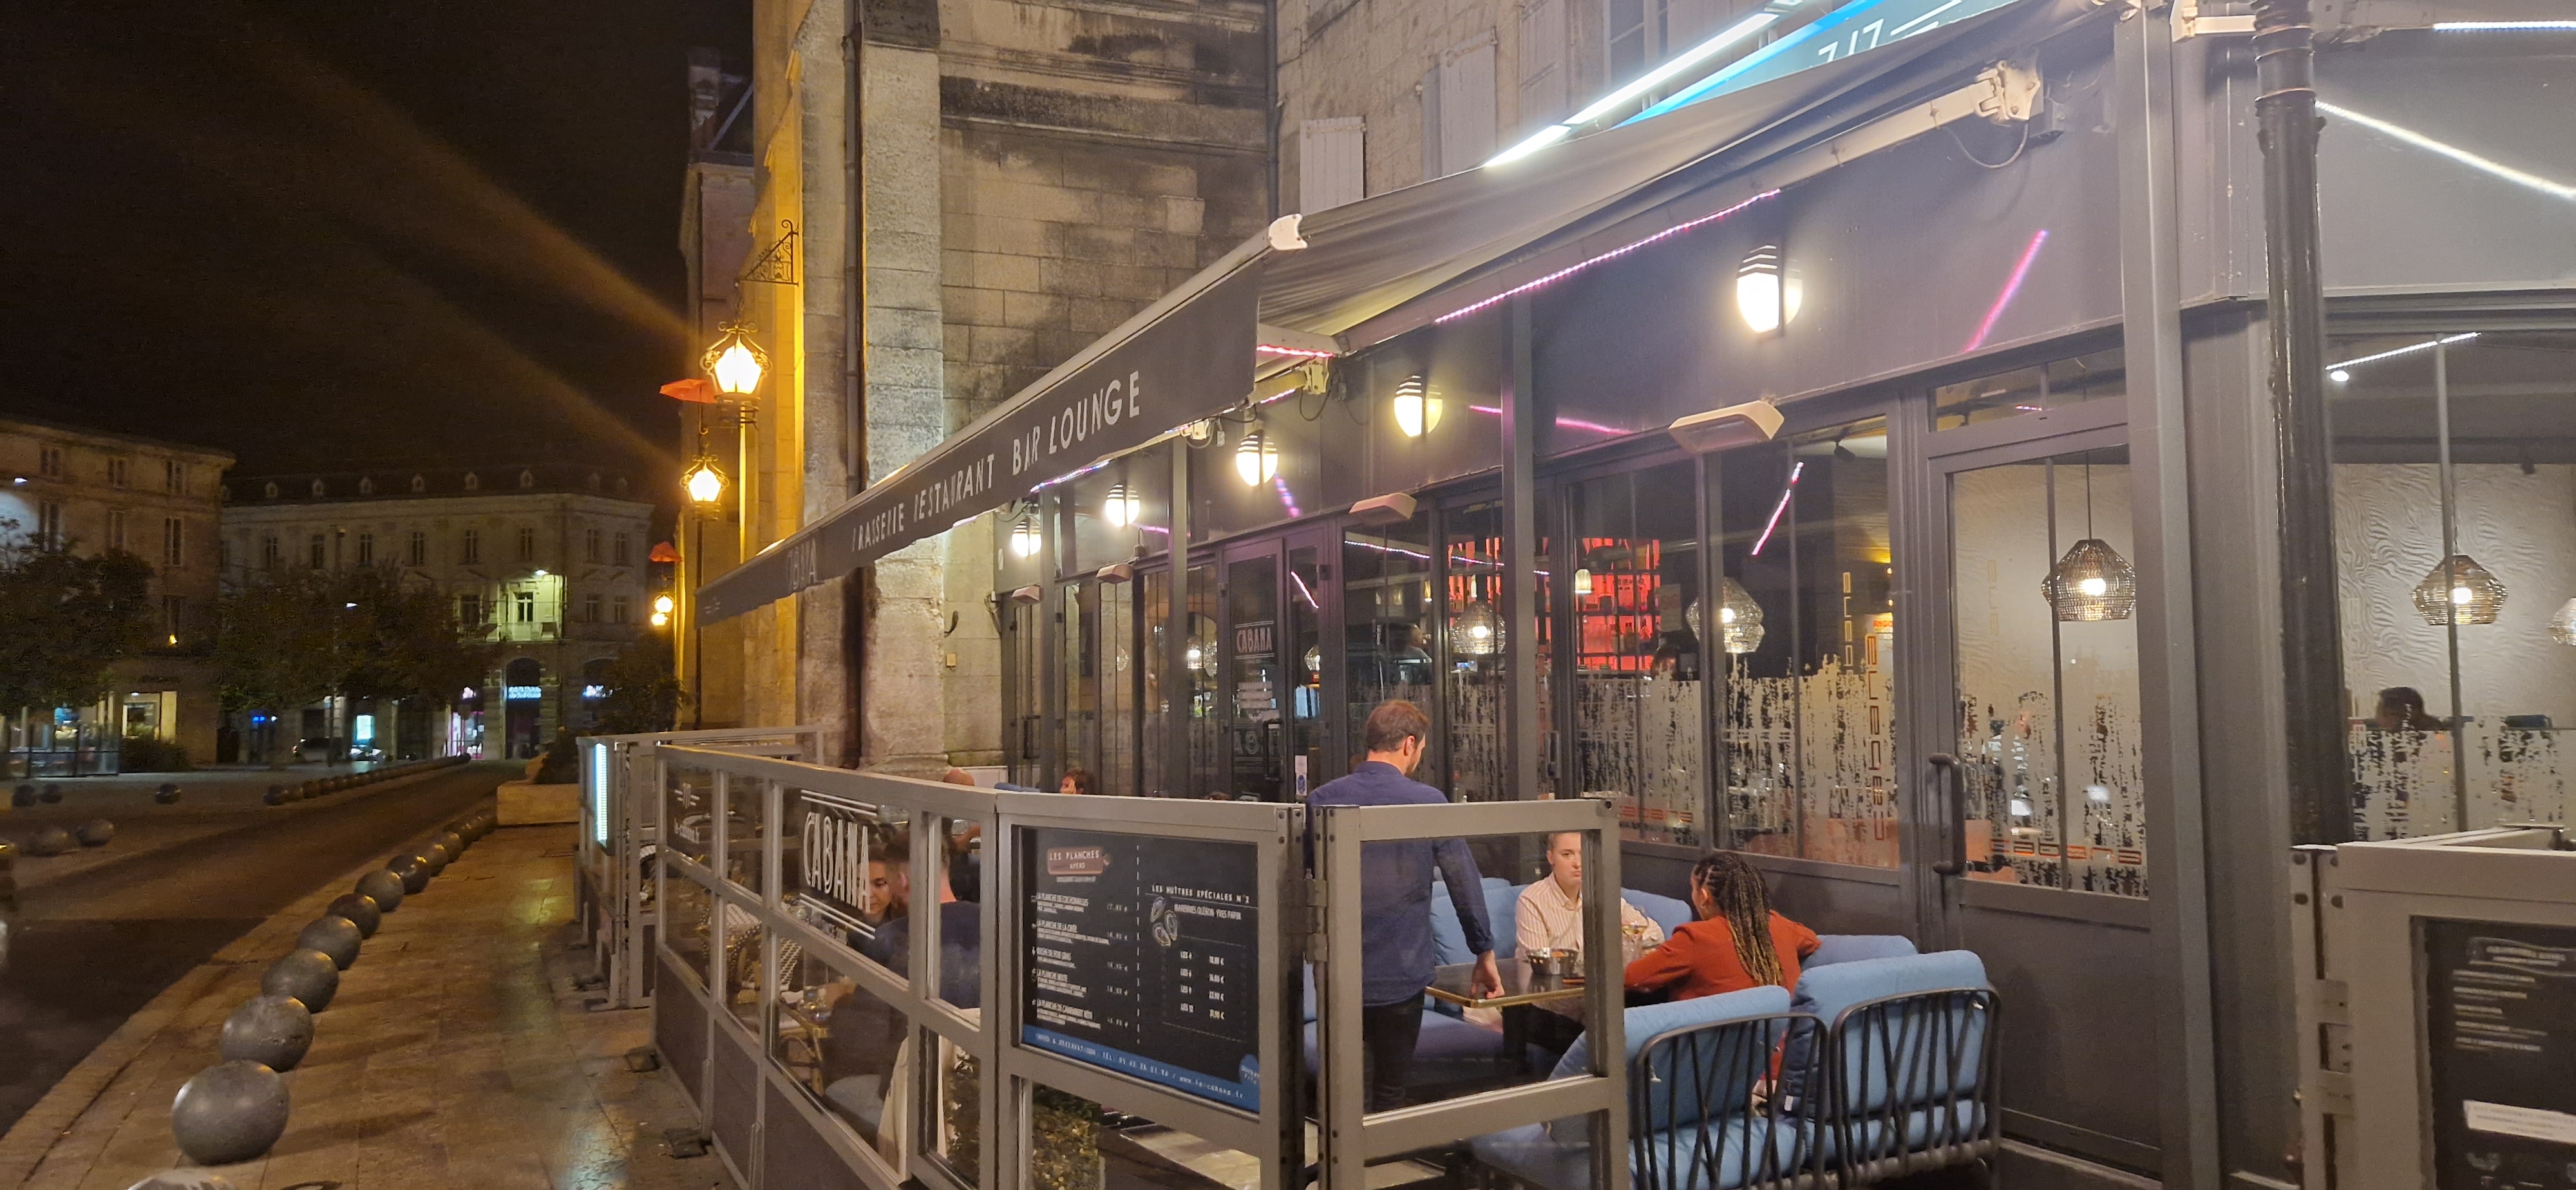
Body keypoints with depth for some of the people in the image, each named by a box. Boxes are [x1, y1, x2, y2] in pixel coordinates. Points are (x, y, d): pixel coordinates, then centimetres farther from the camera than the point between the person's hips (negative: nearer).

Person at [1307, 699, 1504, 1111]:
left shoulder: (1322, 800, -4)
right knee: (1390, 1094, 11)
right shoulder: (1428, 802, -8)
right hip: (1401, 976, -2)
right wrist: (1485, 955, 8)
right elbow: (1465, 884, -3)